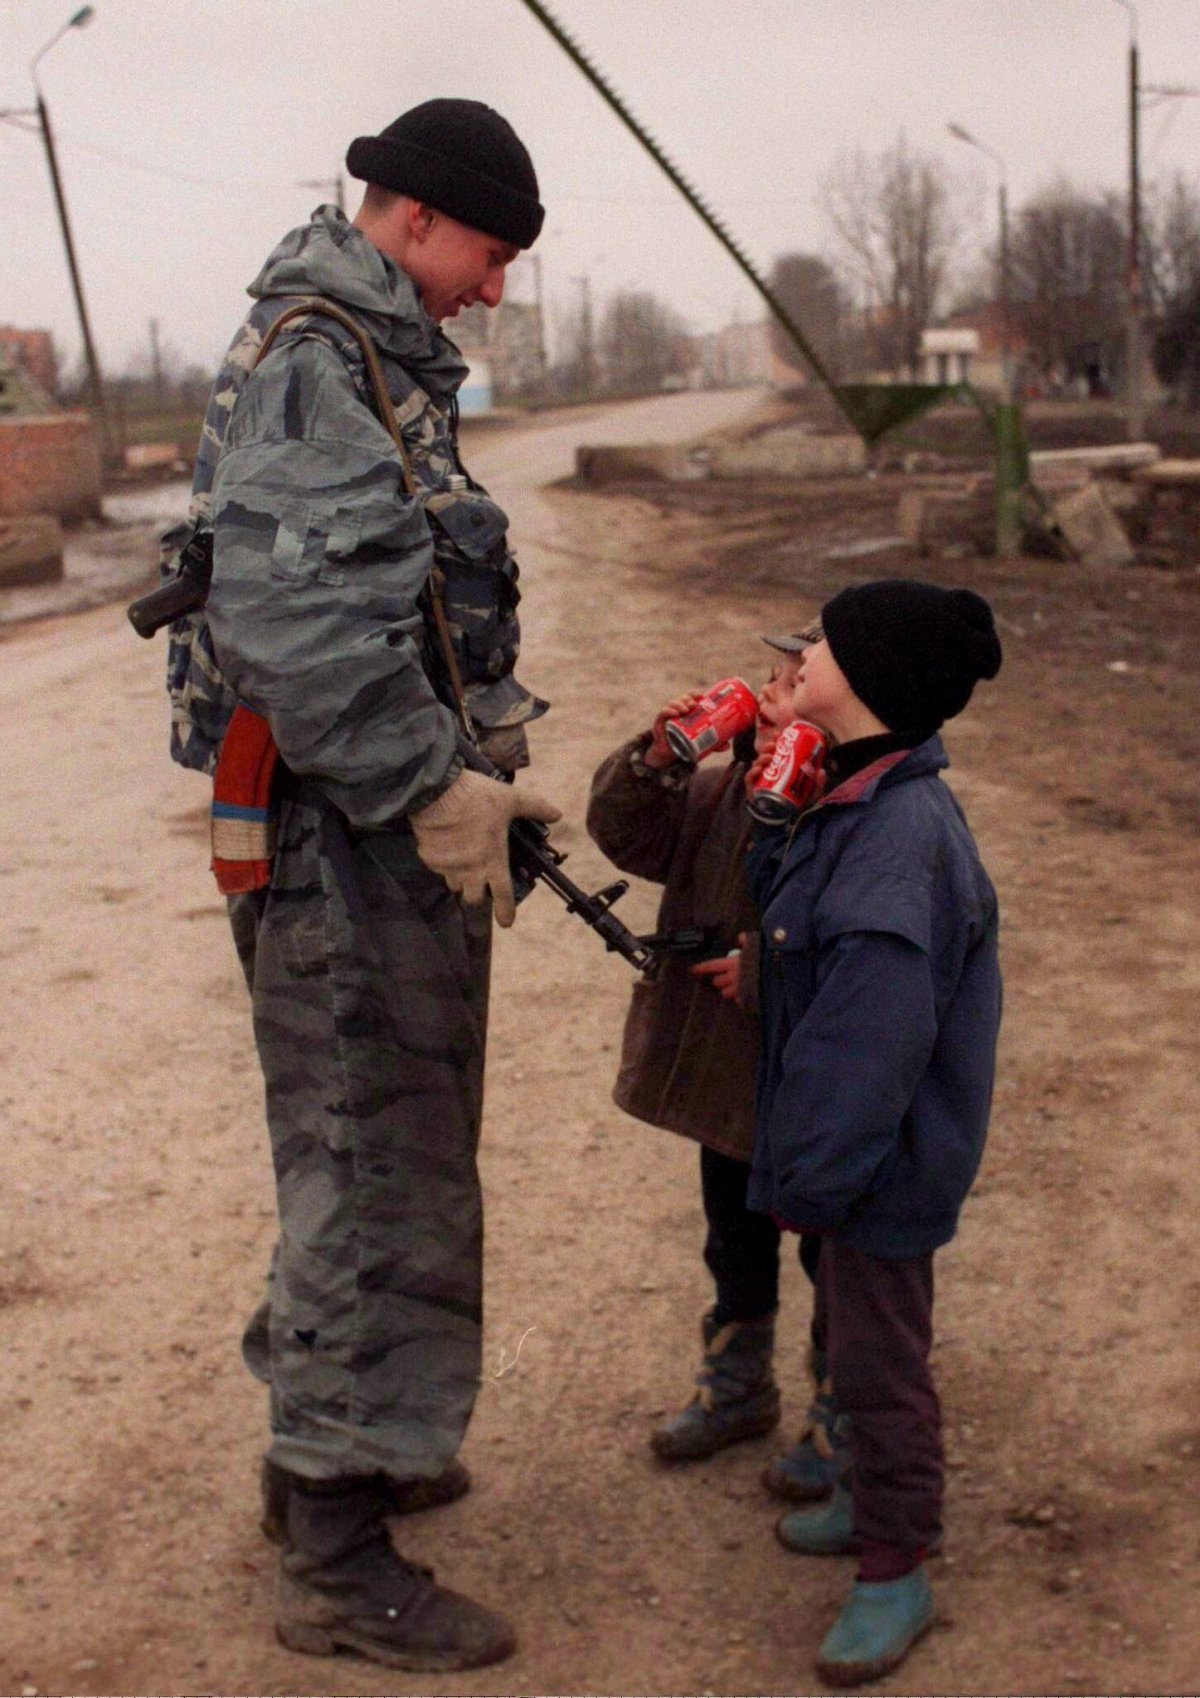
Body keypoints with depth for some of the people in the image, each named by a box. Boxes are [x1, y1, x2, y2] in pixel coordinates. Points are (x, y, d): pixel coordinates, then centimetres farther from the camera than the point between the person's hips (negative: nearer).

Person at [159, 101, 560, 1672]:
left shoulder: (380, 361, 17)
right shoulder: (310, 363, -16)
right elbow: (293, 624, -28)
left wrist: (477, 767, 14)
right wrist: (433, 790, -23)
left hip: (394, 842, 11)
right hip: (349, 850, -11)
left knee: (384, 1162, 21)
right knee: (378, 1184, -3)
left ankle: (332, 1452, 38)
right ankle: (336, 1562, 11)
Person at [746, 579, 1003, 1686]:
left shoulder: (903, 831, -29)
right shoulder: (850, 802, 2)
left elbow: (876, 1034, -29)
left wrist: (811, 1172, -23)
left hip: (882, 1159, -9)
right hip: (851, 1142, 9)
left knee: (879, 1356, 6)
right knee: (859, 1336, 25)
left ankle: (895, 1572, 24)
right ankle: (881, 1502, 45)